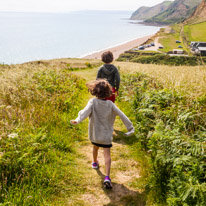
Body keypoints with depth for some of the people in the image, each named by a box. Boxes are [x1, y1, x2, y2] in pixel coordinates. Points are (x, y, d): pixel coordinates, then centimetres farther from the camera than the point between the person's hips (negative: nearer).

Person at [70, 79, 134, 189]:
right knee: (107, 154, -3)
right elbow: (121, 115, -9)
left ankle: (95, 162, 55)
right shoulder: (110, 104, -9)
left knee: (95, 146, 30)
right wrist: (130, 126, -2)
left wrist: (77, 120, -47)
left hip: (95, 133, 1)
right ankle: (107, 177, -17)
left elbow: (86, 111, -33)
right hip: (106, 134, -1)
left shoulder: (93, 102, -14)